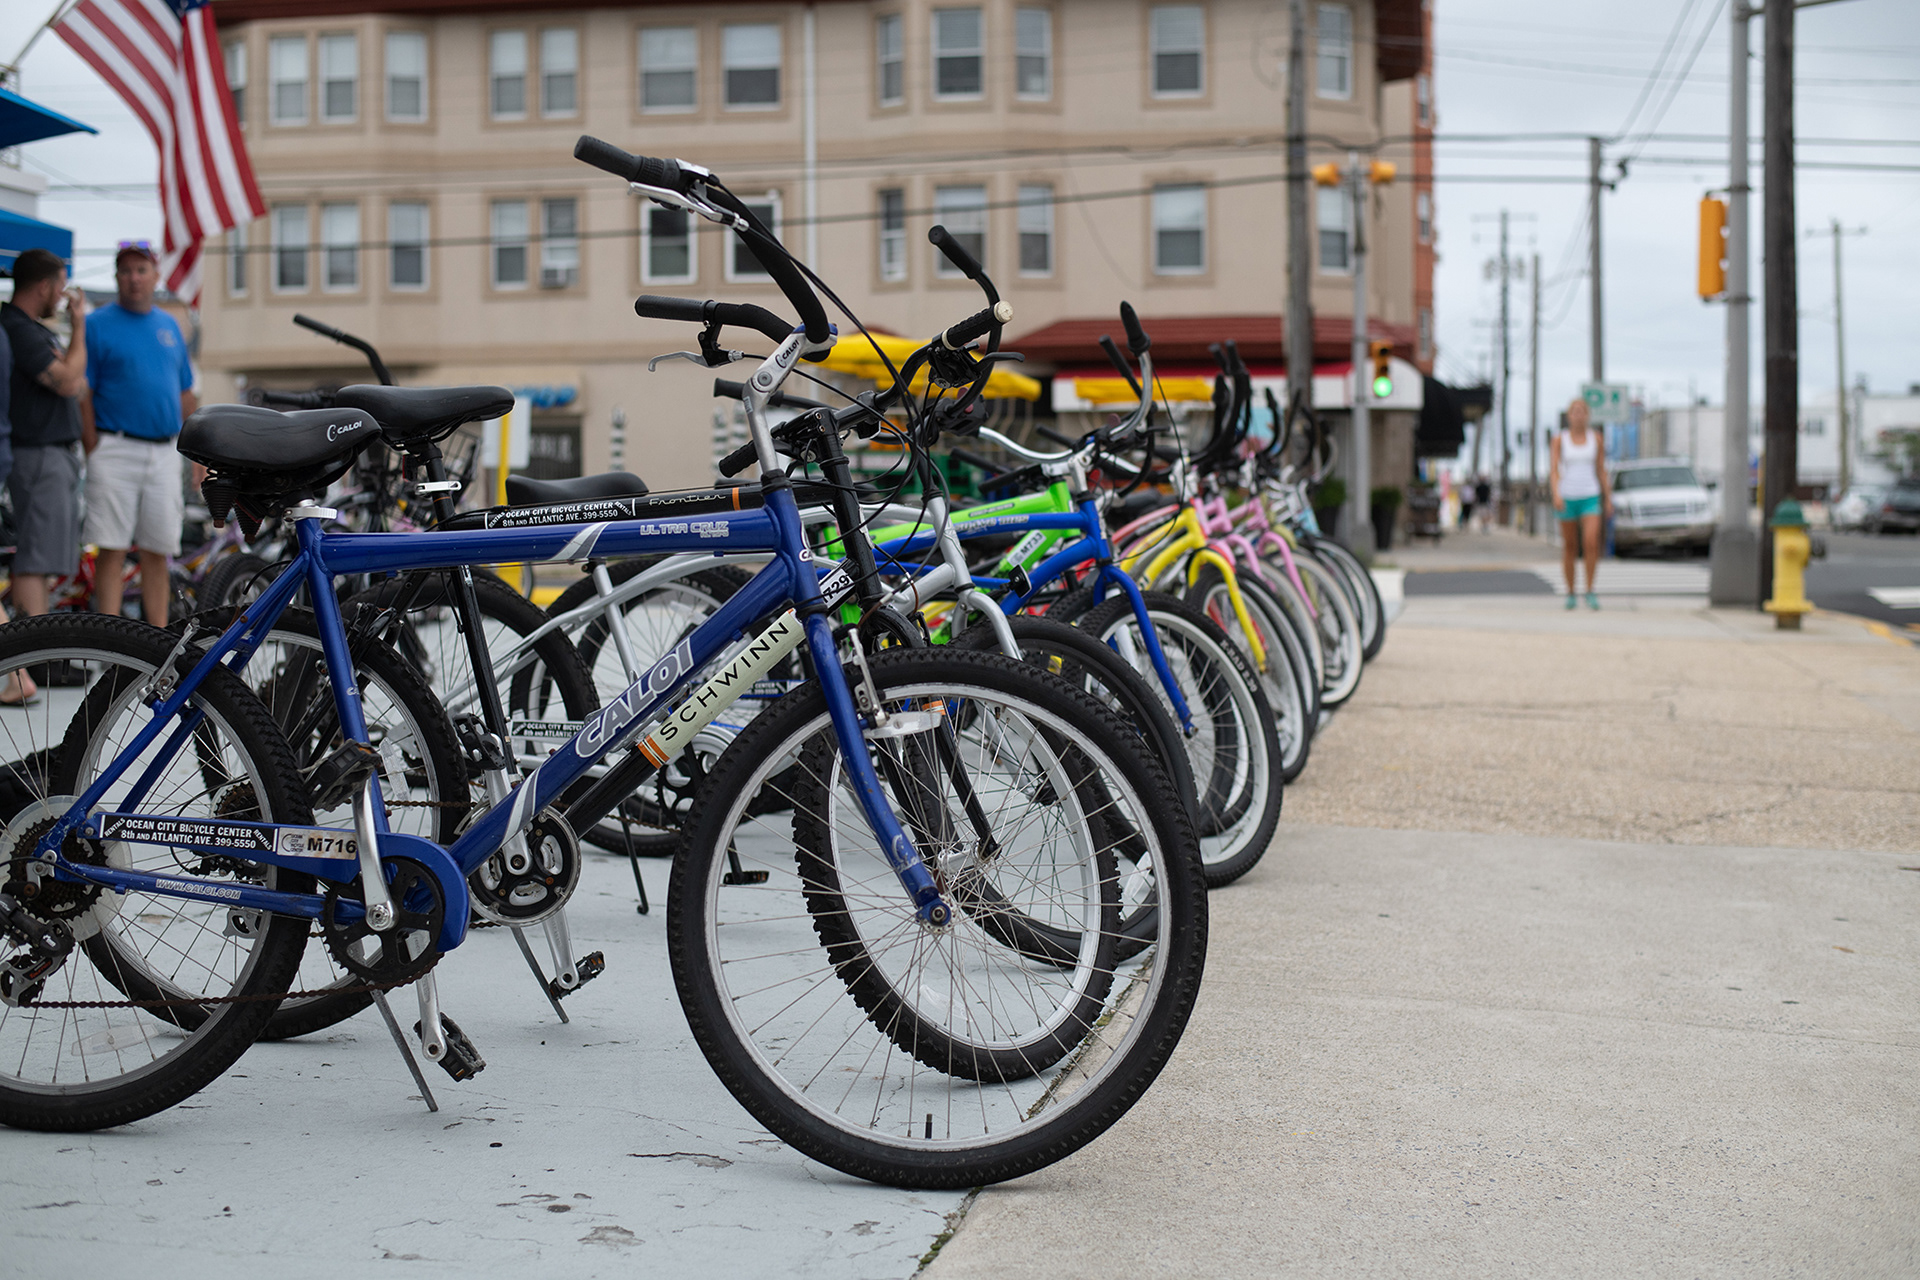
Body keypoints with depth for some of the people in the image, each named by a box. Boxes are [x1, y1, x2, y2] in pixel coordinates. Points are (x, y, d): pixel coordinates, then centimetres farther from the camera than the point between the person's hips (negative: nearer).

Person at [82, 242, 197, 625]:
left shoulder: (169, 325, 15)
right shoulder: (99, 324, 0)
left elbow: (186, 393, 19)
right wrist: (93, 450, -11)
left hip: (164, 453, 4)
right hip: (116, 449, -4)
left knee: (157, 551, 7)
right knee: (112, 549, -5)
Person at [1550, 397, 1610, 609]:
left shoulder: (1595, 437, 5)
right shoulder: (1559, 439, 0)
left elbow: (1601, 469, 9)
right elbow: (1554, 470, -8)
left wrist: (1608, 498, 7)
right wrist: (1556, 494, -24)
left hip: (1590, 497, 0)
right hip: (1567, 497, 0)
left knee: (1592, 543, -17)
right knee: (1569, 547, 5)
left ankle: (1590, 592, -8)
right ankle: (1570, 593, 19)